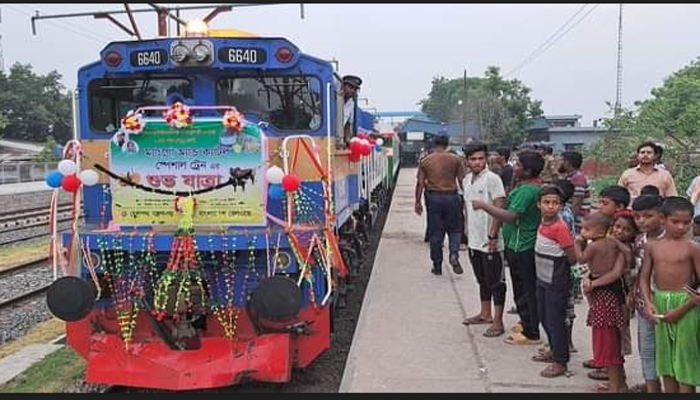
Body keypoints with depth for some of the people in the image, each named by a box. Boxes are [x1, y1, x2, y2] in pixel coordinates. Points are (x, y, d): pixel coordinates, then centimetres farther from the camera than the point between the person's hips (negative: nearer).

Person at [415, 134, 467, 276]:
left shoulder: (425, 161, 3)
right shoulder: (456, 159, 0)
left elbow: (420, 183, 1)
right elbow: (462, 181, -2)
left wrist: (418, 202, 6)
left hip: (433, 197, 1)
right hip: (451, 197, -1)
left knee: (435, 233, 8)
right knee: (454, 229, 14)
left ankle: (437, 266, 13)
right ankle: (454, 254, -11)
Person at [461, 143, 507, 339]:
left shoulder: (492, 179, -15)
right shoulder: (467, 180, 9)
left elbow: (499, 209, -17)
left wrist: (493, 236, -20)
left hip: (490, 242, -8)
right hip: (474, 240, 8)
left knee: (496, 282, 1)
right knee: (482, 280, 19)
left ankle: (498, 322, 8)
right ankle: (485, 314, 33)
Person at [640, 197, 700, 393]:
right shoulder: (653, 247, 4)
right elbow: (644, 278, 7)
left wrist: (682, 309, -15)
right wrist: (648, 302, -8)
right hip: (660, 302, 5)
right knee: (665, 359, 14)